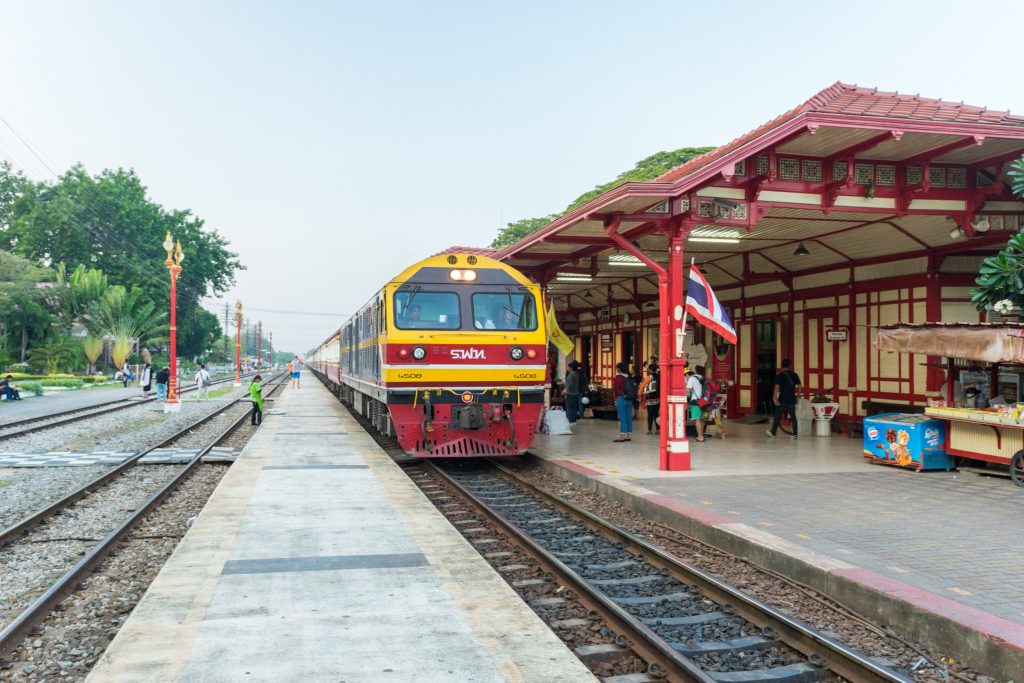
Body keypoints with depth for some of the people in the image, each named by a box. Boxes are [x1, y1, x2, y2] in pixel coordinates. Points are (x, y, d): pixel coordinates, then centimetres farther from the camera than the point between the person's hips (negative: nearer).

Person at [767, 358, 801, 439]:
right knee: (793, 417, 7)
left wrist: (775, 398, -16)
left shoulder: (779, 376, -7)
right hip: (792, 399, 3)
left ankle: (773, 432, 12)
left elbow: (777, 387, -15)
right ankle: (795, 434, 5)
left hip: (782, 399, -3)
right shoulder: (794, 375, 5)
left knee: (778, 416, 5)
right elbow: (799, 386, 8)